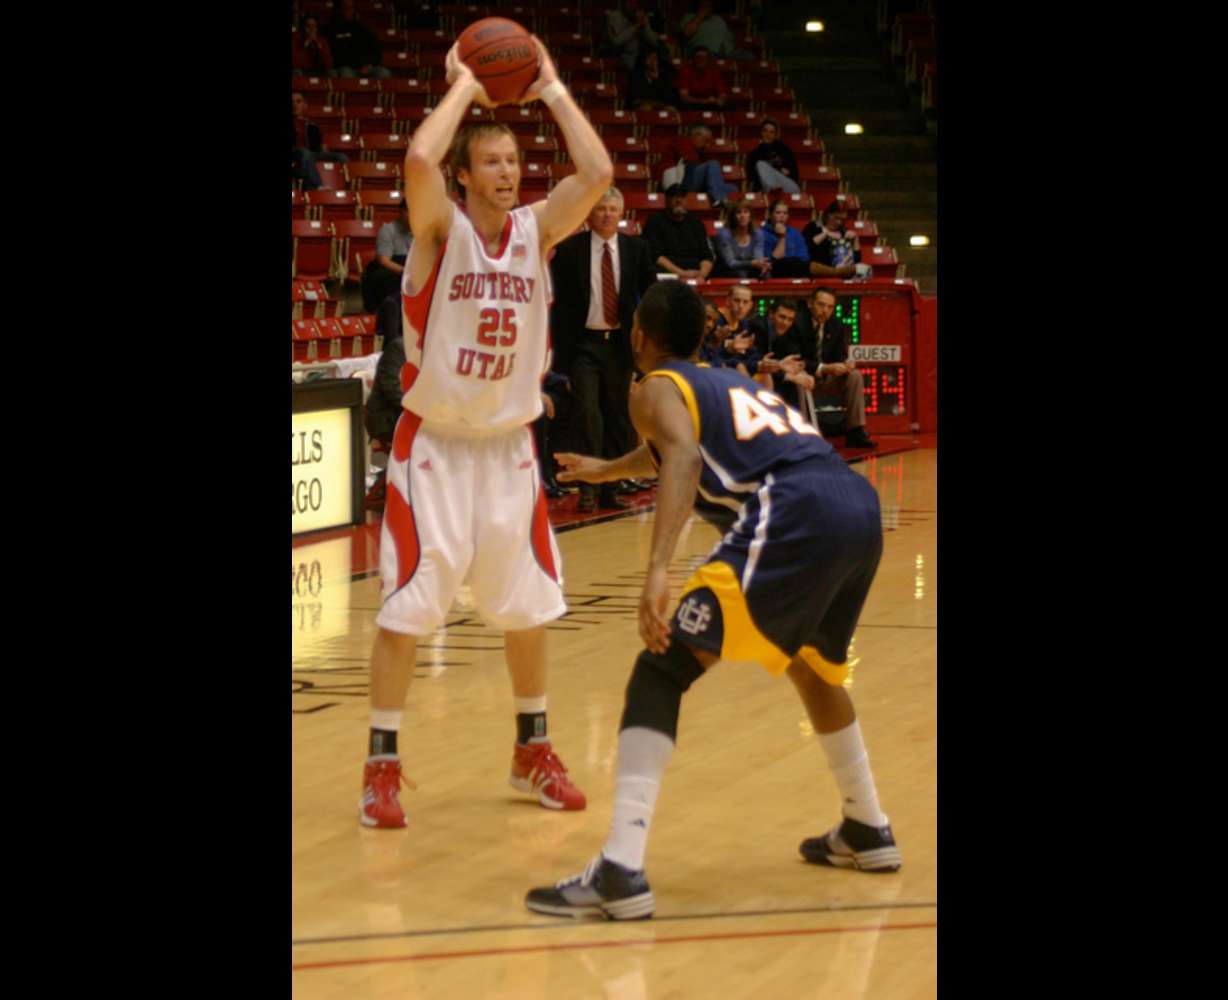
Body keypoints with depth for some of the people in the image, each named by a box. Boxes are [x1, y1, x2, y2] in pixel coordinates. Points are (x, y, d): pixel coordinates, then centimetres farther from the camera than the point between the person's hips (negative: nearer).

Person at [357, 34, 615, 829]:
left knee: (528, 604, 10)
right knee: (408, 607, -5)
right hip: (434, 446, -4)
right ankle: (382, 765, 5)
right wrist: (465, 86, -18)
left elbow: (598, 173, -15)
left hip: (510, 446, 4)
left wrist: (552, 91, -9)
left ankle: (534, 750, 25)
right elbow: (419, 159, -32)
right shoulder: (441, 229, -12)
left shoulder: (536, 230, 0)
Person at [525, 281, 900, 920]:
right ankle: (866, 831, 46)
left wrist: (658, 568, -23)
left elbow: (683, 456, -11)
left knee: (663, 668, -7)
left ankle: (620, 872, -21)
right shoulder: (731, 384, 37)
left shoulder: (657, 389, 13)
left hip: (793, 514, -8)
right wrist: (606, 469, 78)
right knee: (810, 664, 34)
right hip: (862, 506, 8)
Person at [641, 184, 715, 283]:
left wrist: (701, 275, -8)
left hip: (695, 278, 2)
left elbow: (707, 257, 14)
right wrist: (681, 273, -13)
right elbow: (656, 256, -3)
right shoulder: (655, 222, 8)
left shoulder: (696, 224, 21)